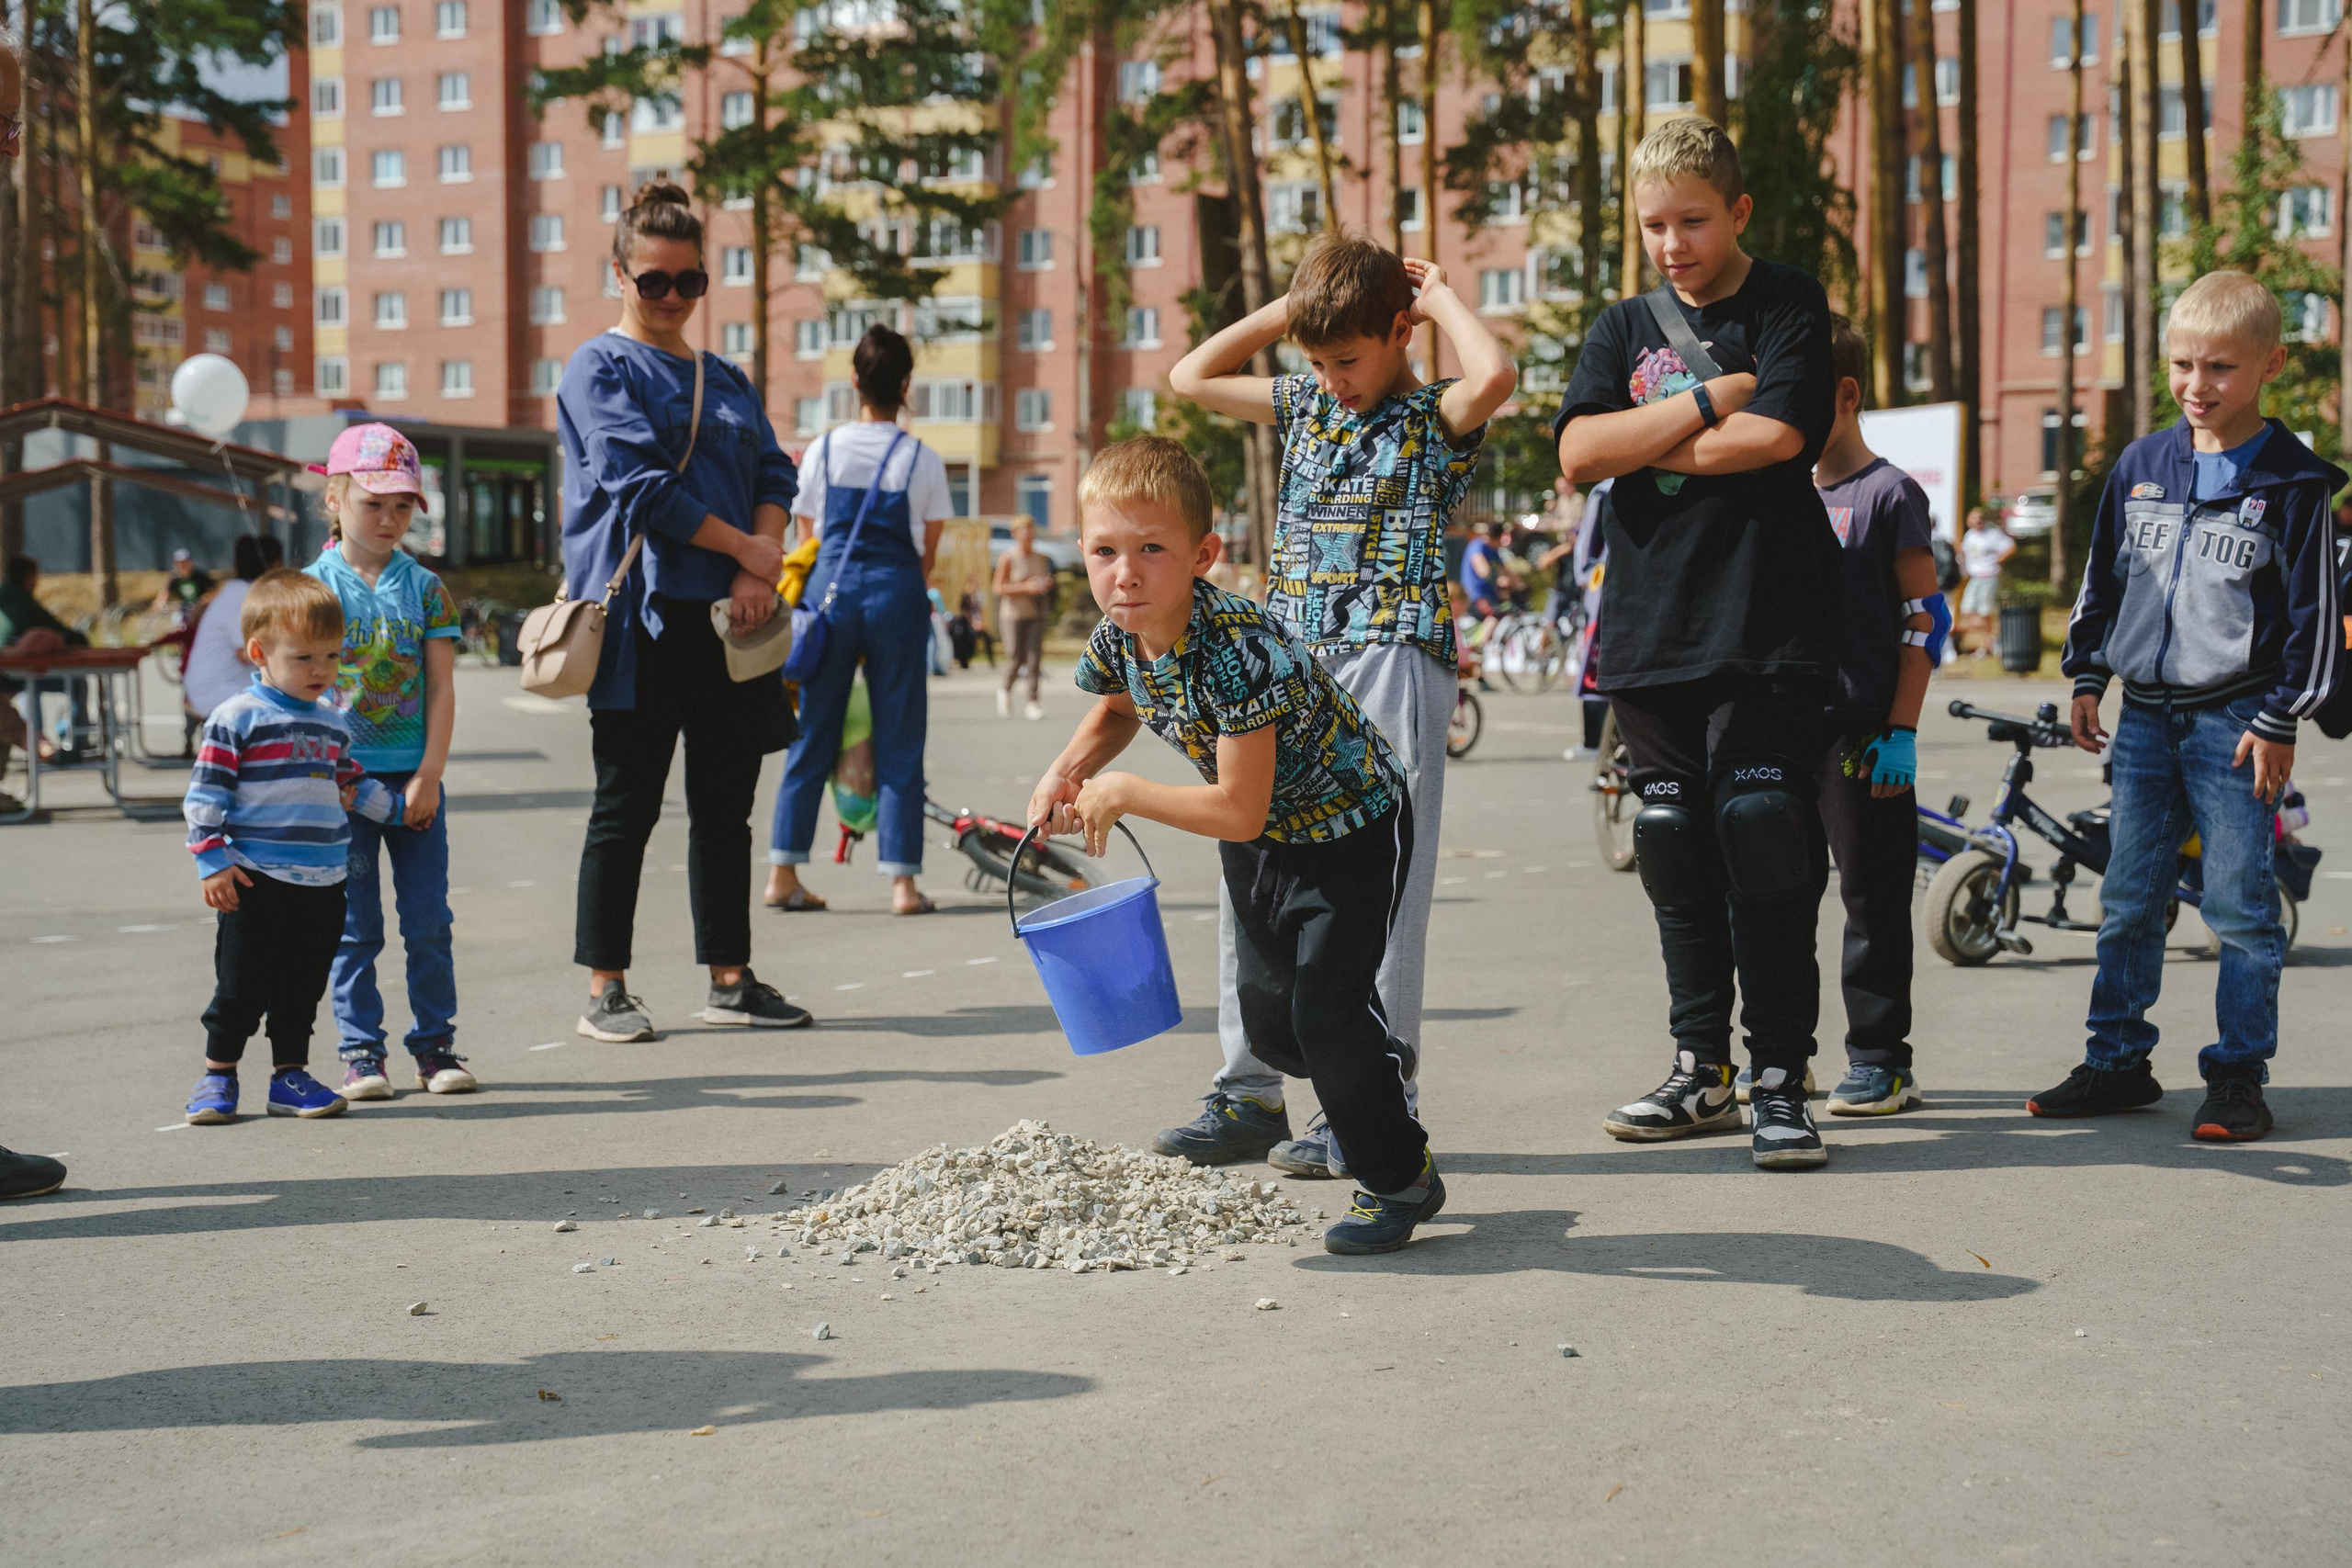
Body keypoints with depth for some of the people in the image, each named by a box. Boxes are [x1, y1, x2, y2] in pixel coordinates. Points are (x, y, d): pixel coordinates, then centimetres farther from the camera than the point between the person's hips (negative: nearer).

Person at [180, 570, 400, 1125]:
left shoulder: (333, 722, 12)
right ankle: (217, 1076, 14)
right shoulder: (235, 719, -7)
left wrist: (390, 805, 19)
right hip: (256, 881, -5)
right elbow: (205, 794, -8)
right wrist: (213, 861, -12)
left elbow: (350, 779, 28)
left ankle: (290, 1075, 19)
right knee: (241, 986, 0)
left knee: (302, 986, 10)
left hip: (323, 882, 5)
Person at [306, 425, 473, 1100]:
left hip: (414, 777, 1)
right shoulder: (313, 584, 0)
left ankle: (435, 1043, 14)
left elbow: (442, 688, 1)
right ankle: (360, 1050, 11)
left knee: (428, 921, 5)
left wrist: (429, 776, -7)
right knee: (353, 925, 4)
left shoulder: (424, 587, 3)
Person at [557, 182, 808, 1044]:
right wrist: (747, 549, -10)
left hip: (727, 617, 6)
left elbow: (774, 473, 10)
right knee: (627, 805, -2)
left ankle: (731, 980, 15)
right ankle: (605, 989, 5)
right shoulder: (600, 368, 0)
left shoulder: (726, 380, 19)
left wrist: (758, 574, -8)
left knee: (726, 804, 8)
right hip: (643, 616, -6)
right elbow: (638, 482, -11)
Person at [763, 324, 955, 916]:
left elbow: (811, 536, 10)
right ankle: (902, 882, 2)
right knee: (899, 743, 3)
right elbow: (927, 552, 5)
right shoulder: (923, 460, -1)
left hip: (832, 589, 2)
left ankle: (783, 873, 8)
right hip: (898, 593, -2)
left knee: (812, 735, 8)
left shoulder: (822, 451, 3)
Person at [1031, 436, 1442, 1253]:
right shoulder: (1117, 637, -14)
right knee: (1267, 1015, 16)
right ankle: (1376, 1065, 48)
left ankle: (1400, 1179, 12)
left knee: (1327, 1008, -13)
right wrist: (1066, 773, -6)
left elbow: (1240, 811, -35)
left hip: (1350, 826, -8)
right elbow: (1115, 711, 13)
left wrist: (1122, 793, -26)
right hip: (1262, 842, 8)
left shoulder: (1240, 650, -37)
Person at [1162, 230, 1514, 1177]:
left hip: (1390, 663, -6)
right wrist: (1286, 309, 14)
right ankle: (1251, 1098, 13)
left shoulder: (1437, 419, 0)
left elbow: (1495, 375, -22)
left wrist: (1441, 299, -5)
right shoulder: (1305, 407, 18)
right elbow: (1191, 378, 21)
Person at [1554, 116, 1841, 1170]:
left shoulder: (1787, 305, 3)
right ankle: (1701, 1068, 19)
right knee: (1677, 854, 9)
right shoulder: (1623, 330, 14)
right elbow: (1579, 453, -2)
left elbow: (1776, 436, -14)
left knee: (1762, 840, -10)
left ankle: (1781, 1079, -1)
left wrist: (1641, 446, -5)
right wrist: (1709, 400, -9)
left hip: (1765, 625, -4)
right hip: (1651, 628, 5)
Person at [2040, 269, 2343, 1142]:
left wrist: (2283, 719, -7)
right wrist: (2087, 677, 13)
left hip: (2236, 722, -4)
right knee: (2126, 900, 9)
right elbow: (2101, 577, 17)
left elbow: (2314, 611, -3)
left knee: (2239, 906, -2)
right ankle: (2117, 1062, 19)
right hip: (2145, 717, 5)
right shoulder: (2139, 467, 8)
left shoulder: (2288, 483, -4)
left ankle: (2238, 1077, 7)